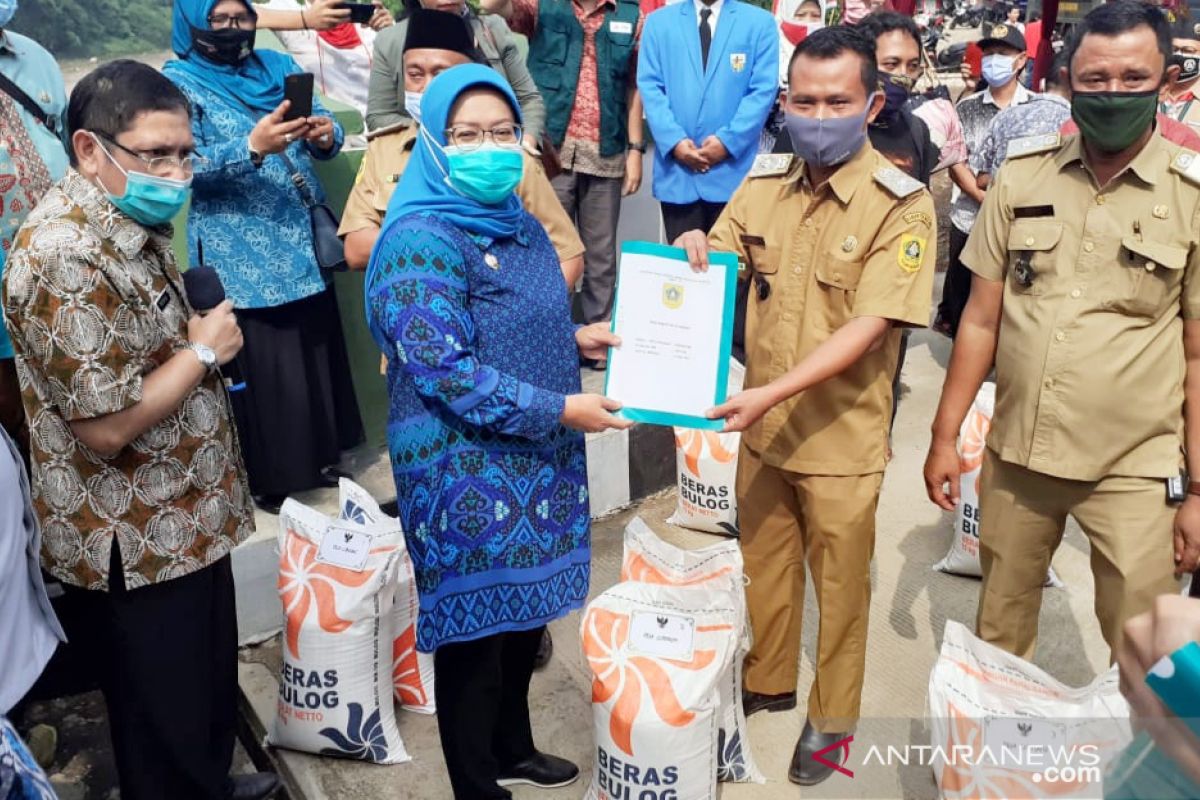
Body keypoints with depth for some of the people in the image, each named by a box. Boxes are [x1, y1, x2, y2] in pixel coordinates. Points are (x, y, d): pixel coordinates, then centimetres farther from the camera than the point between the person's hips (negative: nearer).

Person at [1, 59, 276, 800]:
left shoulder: (134, 223, 6)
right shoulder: (65, 260, -26)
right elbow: (107, 426, -28)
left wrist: (204, 340, 3)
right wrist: (204, 351, -17)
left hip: (184, 523, 10)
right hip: (135, 548, -10)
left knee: (212, 685, 27)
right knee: (166, 726, 11)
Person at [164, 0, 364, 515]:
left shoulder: (280, 66, 12)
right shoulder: (178, 82, -3)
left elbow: (324, 140, 8)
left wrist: (325, 135, -16)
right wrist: (252, 148, -30)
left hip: (304, 244, 6)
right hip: (242, 256, -5)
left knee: (318, 350, 13)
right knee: (262, 367, -1)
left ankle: (320, 458, 29)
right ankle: (268, 478, 14)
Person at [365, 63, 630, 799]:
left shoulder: (518, 223, 9)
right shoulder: (422, 240, -18)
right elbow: (444, 369, -24)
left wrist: (574, 337, 4)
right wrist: (559, 409, -21)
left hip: (537, 457, 8)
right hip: (467, 469, -8)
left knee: (527, 612, 21)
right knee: (476, 627, 6)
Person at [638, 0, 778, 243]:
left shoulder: (760, 22, 6)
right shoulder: (658, 22, 11)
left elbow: (763, 89, -2)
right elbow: (650, 86, 2)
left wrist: (728, 140, -12)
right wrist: (674, 140, -11)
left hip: (734, 170, -1)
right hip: (676, 171, 1)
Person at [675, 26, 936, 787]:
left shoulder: (901, 204, -15)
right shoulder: (764, 182, 0)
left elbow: (869, 328, -22)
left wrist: (772, 392, -31)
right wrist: (694, 248, -14)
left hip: (842, 438, -4)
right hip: (763, 429, 5)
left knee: (840, 584, 14)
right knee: (765, 563, 21)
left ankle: (832, 717, 37)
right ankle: (768, 680, 46)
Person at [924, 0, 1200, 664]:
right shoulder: (1020, 179, 1)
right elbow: (981, 319, 5)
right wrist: (944, 435, 4)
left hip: (1135, 471, -2)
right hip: (1015, 455, 3)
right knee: (996, 640, 18)